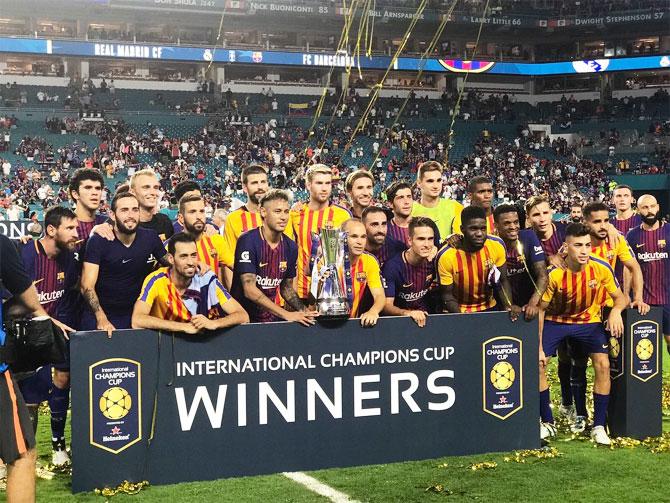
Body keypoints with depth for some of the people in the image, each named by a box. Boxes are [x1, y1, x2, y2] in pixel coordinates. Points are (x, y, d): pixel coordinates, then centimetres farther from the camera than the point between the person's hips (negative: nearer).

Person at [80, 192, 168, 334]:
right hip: (99, 318, -2)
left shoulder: (150, 238, -3)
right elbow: (87, 286, -17)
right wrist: (101, 318, -30)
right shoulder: (98, 242, -12)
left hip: (134, 317, 2)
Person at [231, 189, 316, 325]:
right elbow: (249, 290, -18)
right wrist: (286, 314, -22)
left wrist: (303, 310, -1)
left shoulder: (291, 247, 5)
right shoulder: (248, 241, -13)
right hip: (245, 317, -5)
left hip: (272, 316, 5)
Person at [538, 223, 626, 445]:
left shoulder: (602, 268, -19)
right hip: (556, 320, -1)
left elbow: (620, 297, -4)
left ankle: (599, 426, -3)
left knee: (603, 364, -18)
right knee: (538, 363, -16)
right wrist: (538, 346, -15)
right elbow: (540, 310, -13)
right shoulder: (554, 274, -24)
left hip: (589, 321, 1)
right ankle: (547, 423, 4)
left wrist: (616, 310, -28)